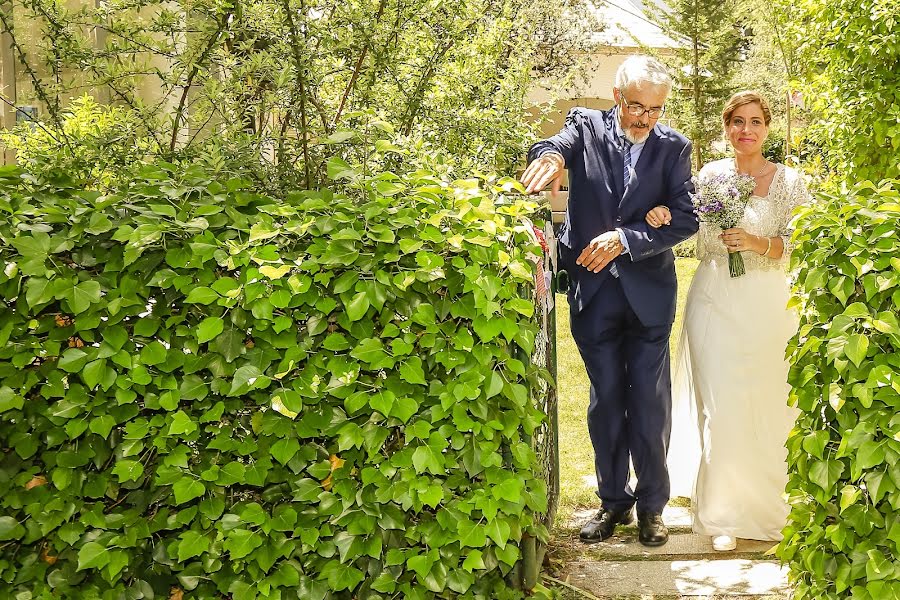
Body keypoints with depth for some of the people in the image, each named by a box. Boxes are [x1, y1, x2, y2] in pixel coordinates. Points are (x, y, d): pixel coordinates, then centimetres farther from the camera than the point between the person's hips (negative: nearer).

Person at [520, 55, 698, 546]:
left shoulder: (673, 147, -1)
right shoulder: (586, 127, 0)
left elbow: (686, 218, -8)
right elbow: (558, 145, -21)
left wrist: (624, 238, -19)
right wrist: (551, 155, -46)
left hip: (648, 291, 0)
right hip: (594, 290, 1)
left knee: (651, 403, 4)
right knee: (605, 400, 11)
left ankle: (652, 504, 21)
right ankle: (613, 500, 26)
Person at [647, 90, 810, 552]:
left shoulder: (788, 181, 1)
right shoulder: (711, 174, 7)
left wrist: (758, 243, -20)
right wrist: (658, 212, -12)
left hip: (765, 305, -1)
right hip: (714, 302, 1)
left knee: (766, 405, 4)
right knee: (720, 406, -2)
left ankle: (765, 502, 27)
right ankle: (725, 514, 8)